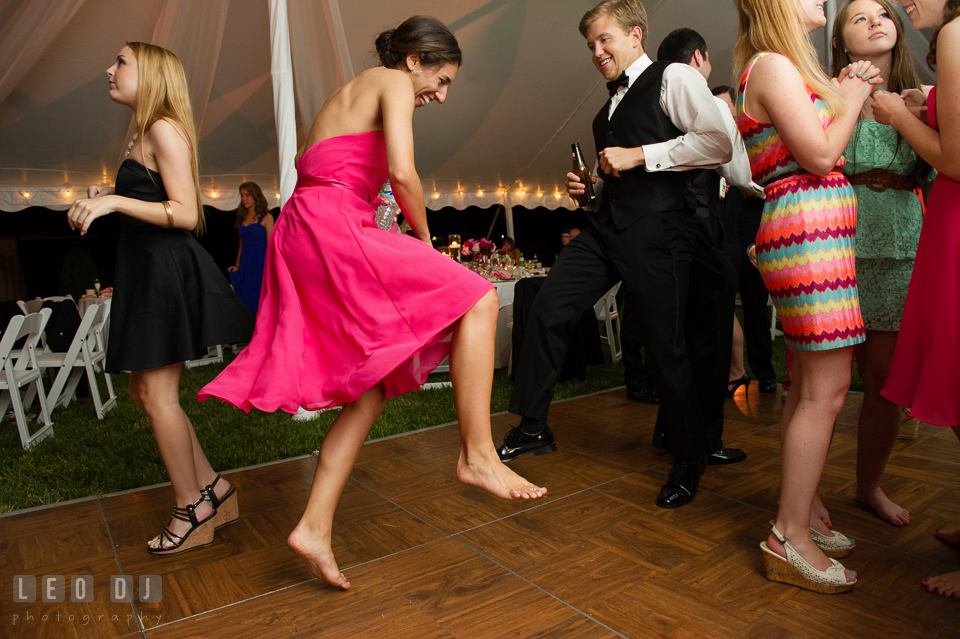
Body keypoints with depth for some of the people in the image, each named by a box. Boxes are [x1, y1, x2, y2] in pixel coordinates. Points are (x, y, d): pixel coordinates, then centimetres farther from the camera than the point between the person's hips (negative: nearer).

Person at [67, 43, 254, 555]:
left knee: (157, 394, -5)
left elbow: (186, 215, -16)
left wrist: (115, 201, -21)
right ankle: (212, 488, 20)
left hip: (167, 271, -10)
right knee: (144, 392, 12)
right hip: (147, 271, 10)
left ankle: (191, 510, 9)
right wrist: (102, 200, 12)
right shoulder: (143, 134, 20)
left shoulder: (164, 129, -9)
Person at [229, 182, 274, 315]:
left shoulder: (266, 218, -1)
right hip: (245, 265, 6)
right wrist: (237, 267, 12)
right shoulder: (242, 219, 17)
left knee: (258, 299, -6)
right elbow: (241, 246, 19)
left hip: (260, 263, -6)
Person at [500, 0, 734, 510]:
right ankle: (532, 428, 6)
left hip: (655, 229, -7)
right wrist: (585, 188, 12)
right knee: (548, 309, -7)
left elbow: (719, 144, -12)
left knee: (664, 347, -2)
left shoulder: (674, 78, 2)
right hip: (605, 226, 7)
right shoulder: (609, 106, 24)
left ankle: (689, 460, 19)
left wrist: (639, 155, -13)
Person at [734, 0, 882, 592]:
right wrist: (852, 100, 2)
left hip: (816, 233, 10)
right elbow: (820, 155, -13)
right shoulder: (773, 65, -6)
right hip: (807, 227, -10)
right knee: (827, 388, -11)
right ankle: (791, 535, -5)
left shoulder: (788, 69, 25)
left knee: (810, 384, 11)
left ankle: (803, 508, 20)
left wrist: (848, 95, 19)